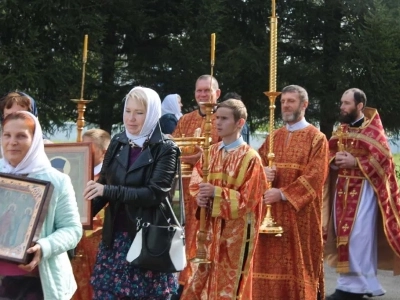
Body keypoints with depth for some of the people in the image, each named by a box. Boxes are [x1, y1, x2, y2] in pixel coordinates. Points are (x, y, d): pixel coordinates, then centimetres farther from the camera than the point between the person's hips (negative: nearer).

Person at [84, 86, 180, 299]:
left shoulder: (165, 149, -7)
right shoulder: (117, 143, 8)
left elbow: (155, 193, -17)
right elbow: (103, 185, 9)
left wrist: (108, 191, -24)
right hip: (114, 237, 4)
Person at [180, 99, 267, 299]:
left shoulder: (250, 158, -12)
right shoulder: (211, 152, 7)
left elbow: (247, 199, -15)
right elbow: (196, 182, 12)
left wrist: (216, 192, -22)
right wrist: (199, 196, -10)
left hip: (236, 230, -6)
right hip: (211, 226, 6)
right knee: (202, 281, 11)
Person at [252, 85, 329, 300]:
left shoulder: (316, 138, -4)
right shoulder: (274, 137, 13)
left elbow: (314, 176, -14)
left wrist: (283, 194, -19)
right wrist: (262, 173, -13)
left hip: (300, 213, -5)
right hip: (271, 211, 5)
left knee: (298, 263, 0)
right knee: (272, 261, 5)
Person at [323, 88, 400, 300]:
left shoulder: (373, 130, -8)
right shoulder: (341, 130, 13)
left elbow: (382, 158, -14)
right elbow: (329, 153, 18)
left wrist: (355, 162, -19)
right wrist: (335, 160, -5)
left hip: (363, 188, -7)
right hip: (341, 187, 7)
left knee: (357, 236, -11)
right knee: (343, 234, 7)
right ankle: (361, 282, 16)